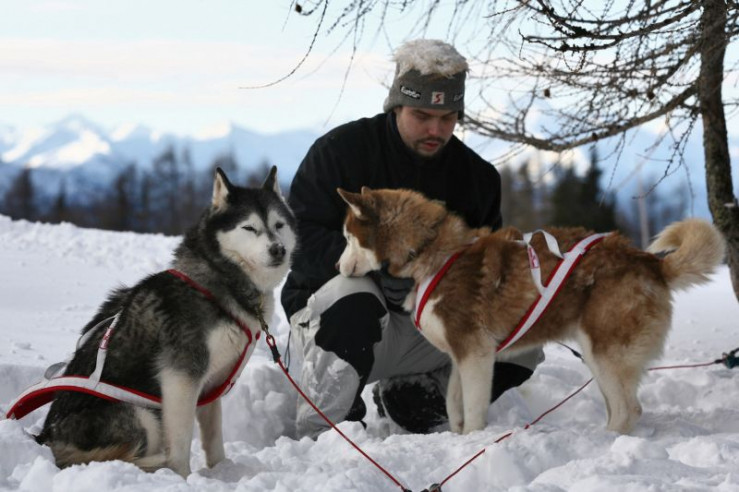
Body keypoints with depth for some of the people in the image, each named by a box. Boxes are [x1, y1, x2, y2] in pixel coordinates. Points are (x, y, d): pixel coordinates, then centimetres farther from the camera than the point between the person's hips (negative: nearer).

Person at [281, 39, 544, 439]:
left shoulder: (475, 175, 4)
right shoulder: (340, 150, -11)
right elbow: (300, 237, -18)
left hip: (421, 330, 5)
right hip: (327, 310, -5)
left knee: (523, 350, -11)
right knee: (355, 302, -41)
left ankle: (409, 396, 8)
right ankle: (317, 435, -22)